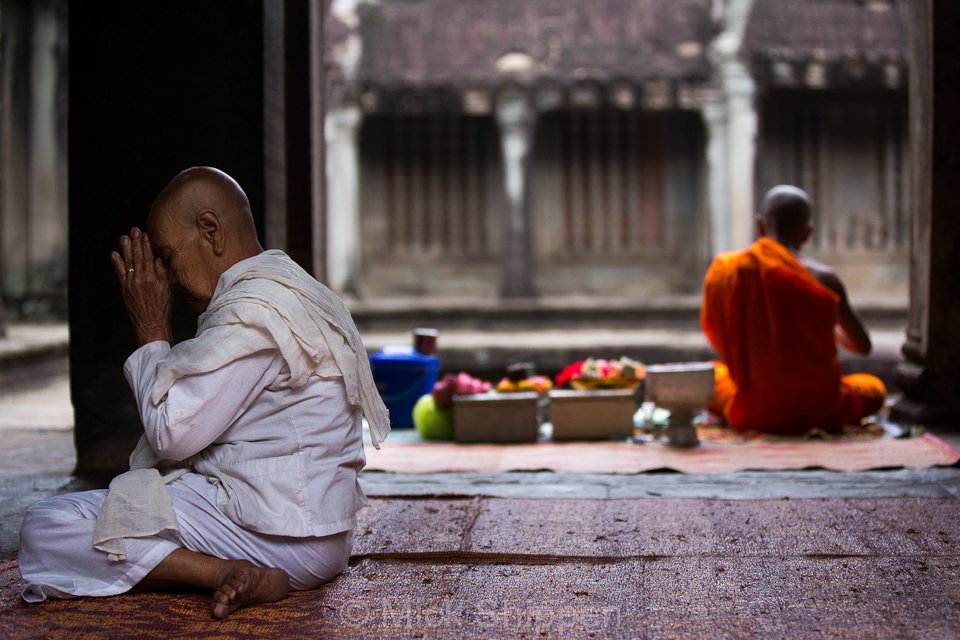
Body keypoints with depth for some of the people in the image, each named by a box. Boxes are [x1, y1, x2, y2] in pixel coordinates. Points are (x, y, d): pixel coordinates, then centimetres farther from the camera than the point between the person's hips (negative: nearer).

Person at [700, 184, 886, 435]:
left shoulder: (722, 269, -6)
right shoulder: (823, 278, -14)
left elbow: (713, 335, 10)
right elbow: (863, 346, 1)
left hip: (750, 411, 2)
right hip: (818, 411, -2)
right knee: (874, 388, 29)